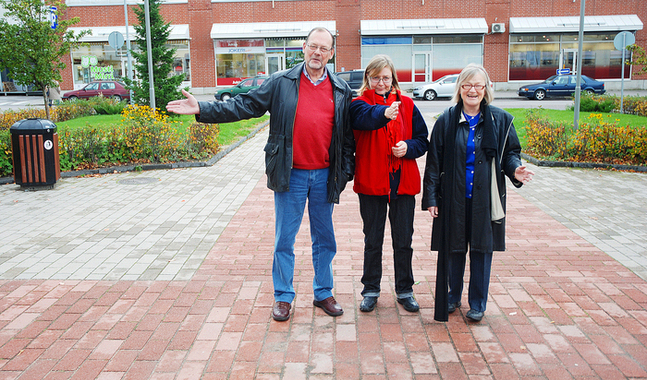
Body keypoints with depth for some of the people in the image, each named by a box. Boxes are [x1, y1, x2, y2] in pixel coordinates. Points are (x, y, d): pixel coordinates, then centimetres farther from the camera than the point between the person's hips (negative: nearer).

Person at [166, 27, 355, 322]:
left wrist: (346, 171, 7)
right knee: (284, 239, 6)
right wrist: (202, 109, -10)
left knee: (325, 239, 12)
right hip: (291, 175, -2)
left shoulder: (341, 90, 6)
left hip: (325, 176, 2)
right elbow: (244, 106, -1)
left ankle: (323, 294, 29)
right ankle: (283, 297, 21)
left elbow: (348, 134, 10)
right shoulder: (281, 83, 0)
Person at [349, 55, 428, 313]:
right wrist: (383, 113, -48)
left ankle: (405, 291, 27)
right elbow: (363, 117, -27)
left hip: (403, 182, 2)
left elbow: (423, 139, 9)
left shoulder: (407, 105, 7)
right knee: (372, 241, 11)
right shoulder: (360, 103, -1)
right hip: (371, 183, -2)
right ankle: (371, 290, 27)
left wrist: (409, 147, -12)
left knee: (403, 241, 10)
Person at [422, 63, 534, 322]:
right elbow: (434, 162, 1)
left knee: (482, 248, 6)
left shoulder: (500, 120, 2)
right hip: (453, 197, 0)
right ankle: (453, 296, 30)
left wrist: (515, 170, -14)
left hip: (485, 198, 0)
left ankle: (478, 303, 22)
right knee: (453, 248, 10)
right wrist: (431, 196, -3)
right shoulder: (446, 121, 1)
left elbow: (510, 152, 9)